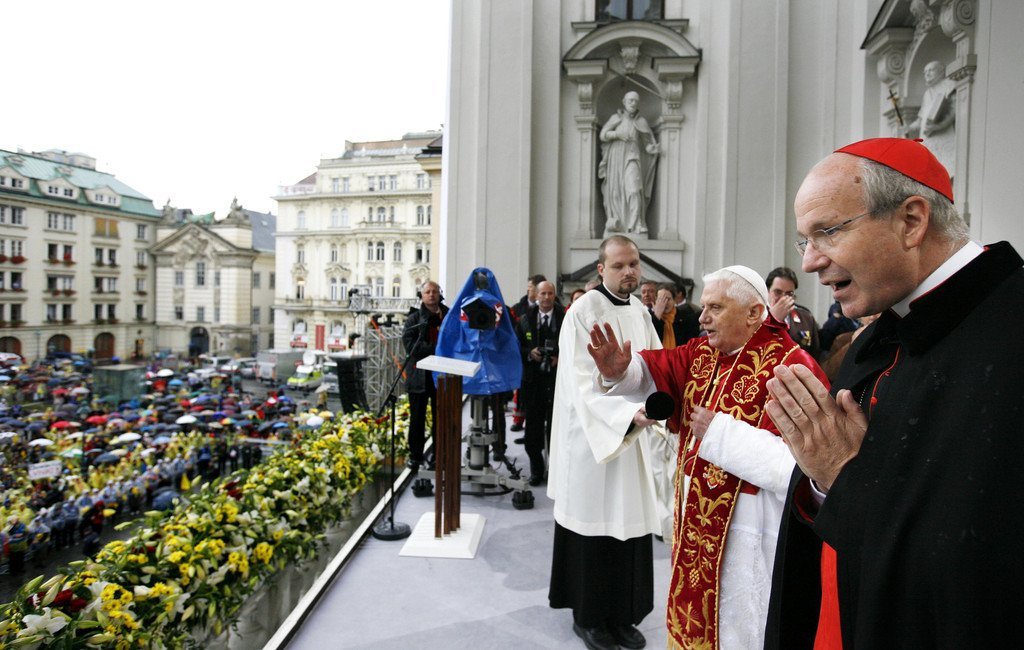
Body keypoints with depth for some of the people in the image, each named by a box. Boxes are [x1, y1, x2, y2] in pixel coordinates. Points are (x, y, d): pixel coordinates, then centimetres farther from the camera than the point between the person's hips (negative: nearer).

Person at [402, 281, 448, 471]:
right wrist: (436, 349, -19)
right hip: (420, 375, -1)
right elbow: (410, 345, -12)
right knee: (417, 418, 7)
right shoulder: (414, 319, 1)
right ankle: (415, 455, 20)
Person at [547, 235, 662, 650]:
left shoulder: (640, 311, 10)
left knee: (629, 524, 11)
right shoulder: (583, 312, -13)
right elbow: (584, 382, -20)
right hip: (592, 435, -6)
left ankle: (622, 614, 28)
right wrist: (629, 413, -29)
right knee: (593, 526, 6)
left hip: (632, 434, 6)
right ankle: (588, 616, 25)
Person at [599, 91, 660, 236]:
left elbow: (647, 143, 8)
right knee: (615, 192, 2)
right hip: (616, 157, 1)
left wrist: (653, 148, -14)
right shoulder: (615, 118, 10)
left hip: (631, 157, -1)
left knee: (634, 189, -18)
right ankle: (614, 224, 15)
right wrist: (617, 134, -14)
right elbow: (602, 135, 2)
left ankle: (635, 225, -22)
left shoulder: (641, 121, 9)